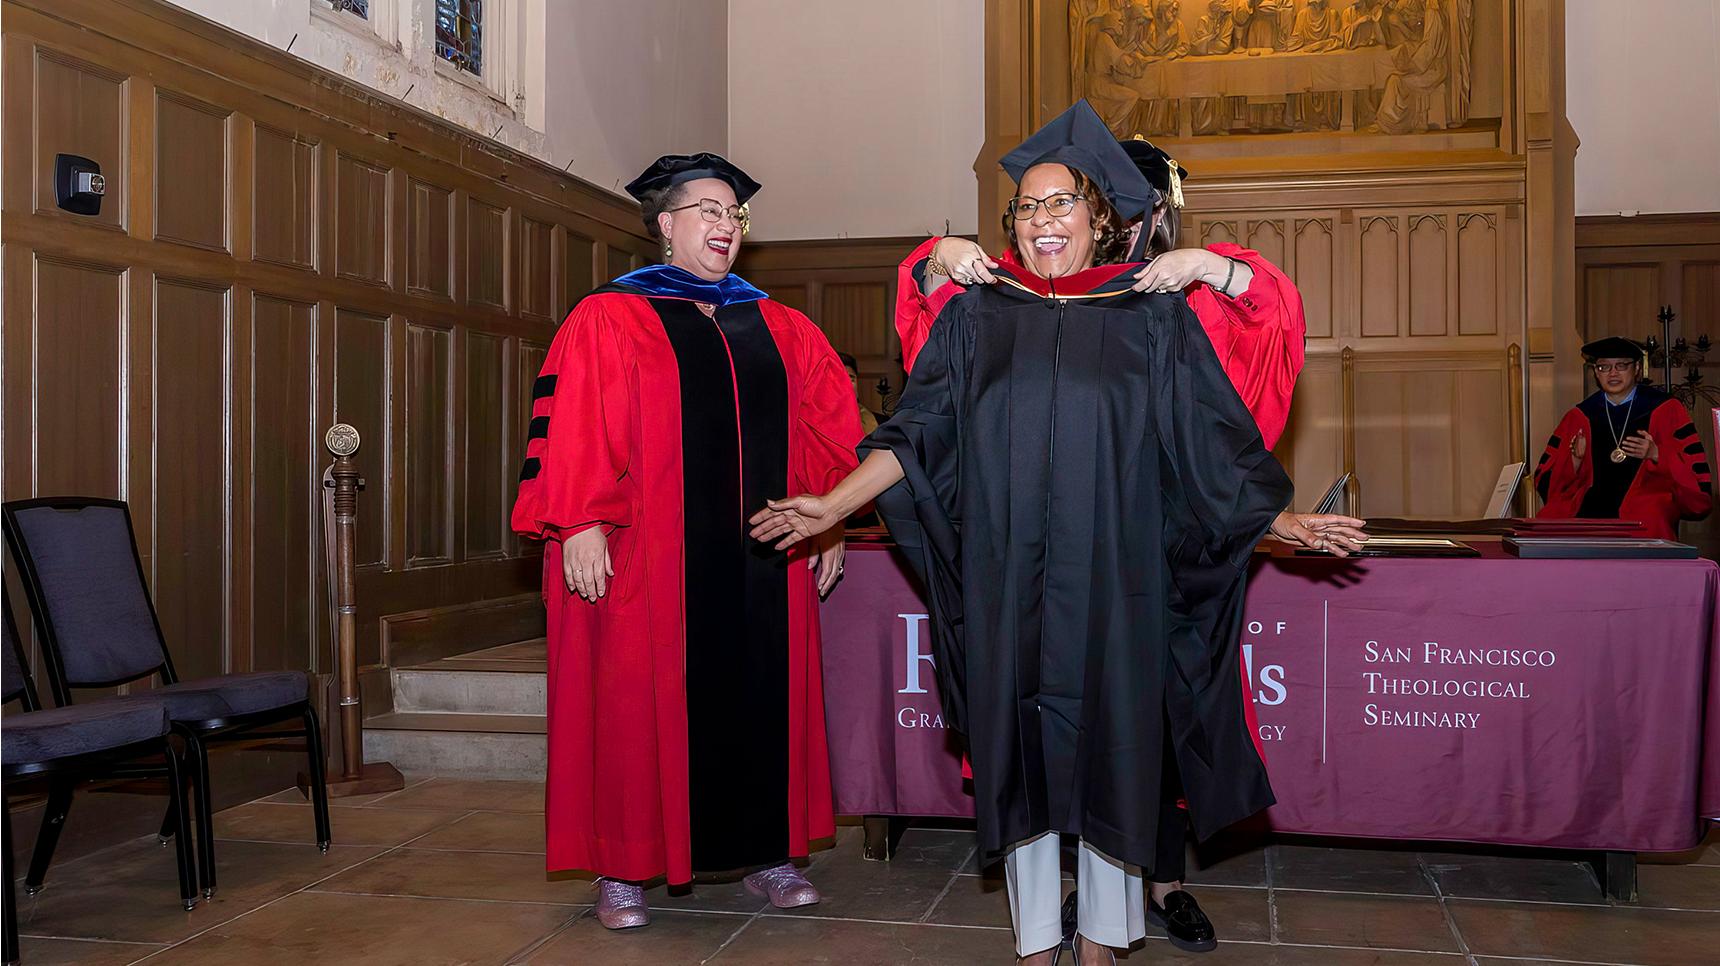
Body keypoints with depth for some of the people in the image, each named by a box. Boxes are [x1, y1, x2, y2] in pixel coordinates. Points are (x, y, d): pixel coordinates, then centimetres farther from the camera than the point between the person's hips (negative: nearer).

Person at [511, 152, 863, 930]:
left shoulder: (779, 331, 14)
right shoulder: (608, 320, 1)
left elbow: (827, 430, 13)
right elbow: (575, 425, -7)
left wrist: (831, 521, 6)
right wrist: (581, 524, -16)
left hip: (762, 558, 4)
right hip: (647, 559, -4)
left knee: (760, 697, 8)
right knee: (635, 702, 1)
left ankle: (763, 852, 21)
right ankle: (622, 867, 13)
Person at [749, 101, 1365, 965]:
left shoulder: (1153, 319, 6)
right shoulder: (977, 318, 8)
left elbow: (1208, 442, 6)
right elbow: (916, 435, 4)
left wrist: (1285, 522, -2)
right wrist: (834, 504, -5)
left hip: (1111, 582, -1)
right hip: (1007, 584, 1)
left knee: (1109, 752, 5)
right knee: (1021, 754, 6)